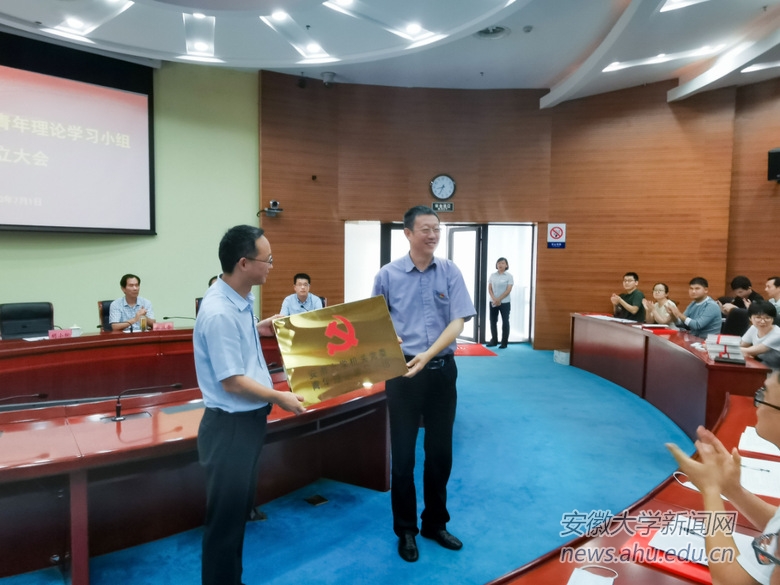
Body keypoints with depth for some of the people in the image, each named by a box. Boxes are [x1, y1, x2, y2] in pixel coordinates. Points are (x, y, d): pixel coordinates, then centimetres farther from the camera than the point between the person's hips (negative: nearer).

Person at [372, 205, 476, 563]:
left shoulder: (450, 272, -1)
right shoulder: (388, 275, -4)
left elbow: (457, 322, -7)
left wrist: (428, 355, -20)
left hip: (441, 370, 2)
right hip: (402, 371, -2)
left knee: (440, 452, 14)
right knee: (403, 454, 8)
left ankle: (435, 523, 34)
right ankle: (405, 530, 27)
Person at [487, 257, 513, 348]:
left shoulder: (509, 276, -4)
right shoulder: (492, 275, 5)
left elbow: (508, 290, -10)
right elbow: (489, 289, 3)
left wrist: (499, 300, -16)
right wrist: (494, 299, -13)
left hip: (505, 303, -3)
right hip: (493, 302, 3)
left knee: (505, 322, 2)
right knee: (493, 321, 6)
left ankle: (504, 342, 8)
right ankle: (494, 340, 17)